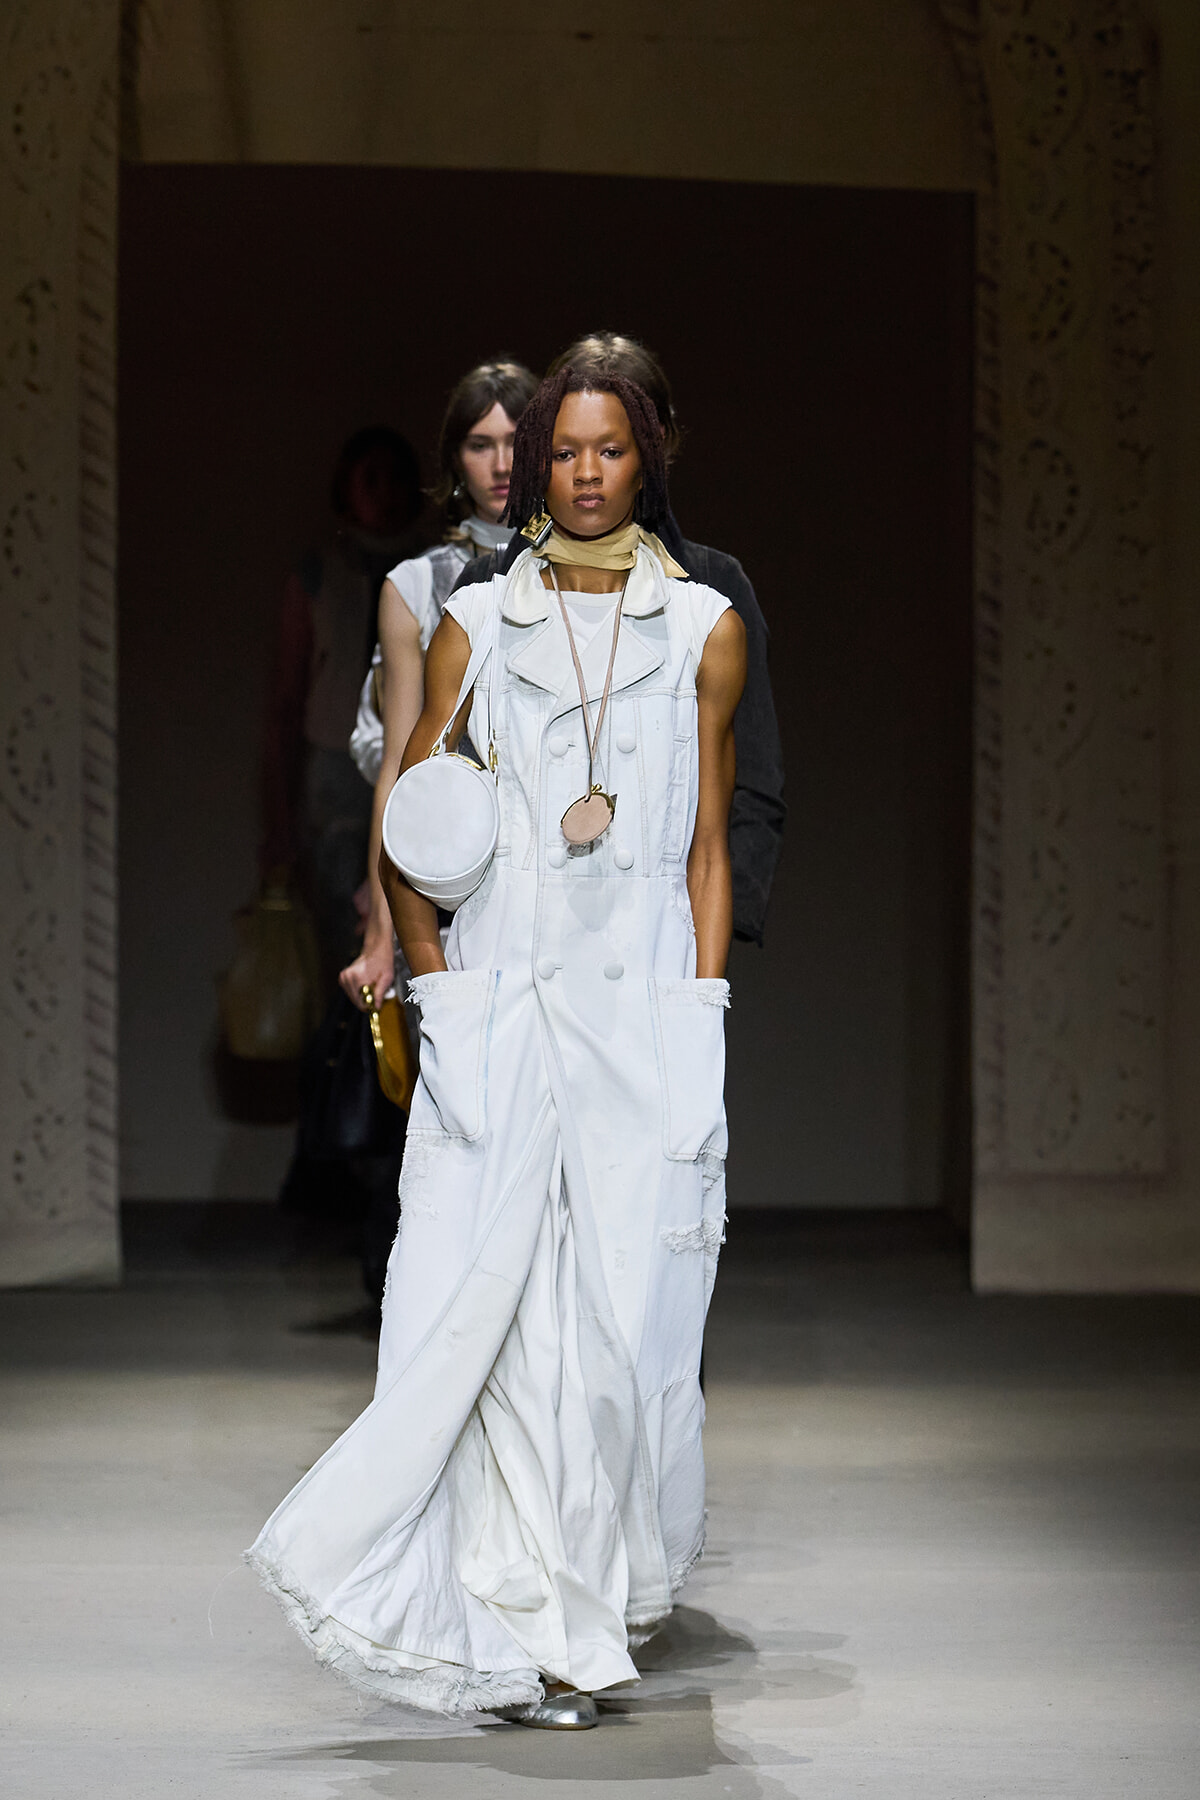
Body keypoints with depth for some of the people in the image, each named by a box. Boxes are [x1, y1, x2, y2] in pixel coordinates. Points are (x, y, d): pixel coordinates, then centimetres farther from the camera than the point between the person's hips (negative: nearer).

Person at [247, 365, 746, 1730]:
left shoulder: (704, 630, 8)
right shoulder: (477, 625, 8)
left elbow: (708, 849, 9)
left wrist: (701, 1026, 2)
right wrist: (435, 988, 1)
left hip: (650, 1005, 0)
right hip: (499, 1005, 0)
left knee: (630, 1308, -4)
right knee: (502, 1304, -7)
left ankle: (611, 1588, 11)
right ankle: (533, 1628, -1)